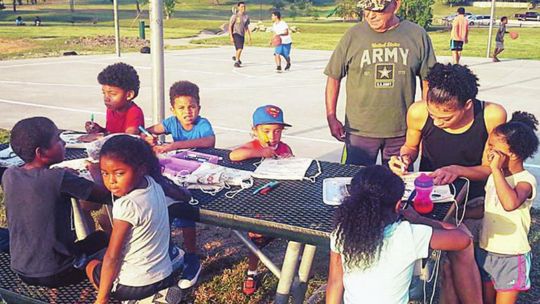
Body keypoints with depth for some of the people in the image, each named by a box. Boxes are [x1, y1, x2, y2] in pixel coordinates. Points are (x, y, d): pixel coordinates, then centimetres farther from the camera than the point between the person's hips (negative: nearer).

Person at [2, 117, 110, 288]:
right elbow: (105, 195, -15)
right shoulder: (60, 179, -23)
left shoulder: (9, 176, -6)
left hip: (20, 270, 5)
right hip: (55, 275, -5)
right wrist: (95, 173, 3)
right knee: (102, 236, 19)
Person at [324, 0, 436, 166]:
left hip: (402, 132, 1)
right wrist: (331, 117, -4)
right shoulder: (353, 35, -4)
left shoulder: (417, 35, -1)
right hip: (359, 131, -1)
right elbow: (333, 77, 2)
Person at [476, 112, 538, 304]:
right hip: (486, 250, 7)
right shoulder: (494, 176, 4)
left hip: (511, 257, -7)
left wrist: (496, 169, -36)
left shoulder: (526, 180, -20)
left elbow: (510, 203, -42)